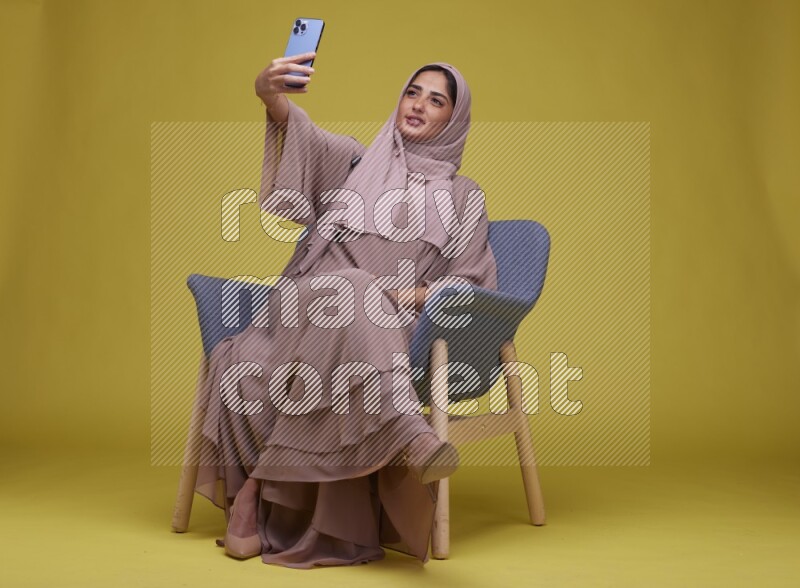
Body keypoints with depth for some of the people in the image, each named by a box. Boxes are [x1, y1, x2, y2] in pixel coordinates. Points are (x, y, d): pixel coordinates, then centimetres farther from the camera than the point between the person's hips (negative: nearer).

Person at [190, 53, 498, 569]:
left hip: (390, 329, 0)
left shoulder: (463, 196, 23)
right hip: (309, 304, 0)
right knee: (351, 291, -37)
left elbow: (473, 284, 11)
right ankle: (406, 429, -54)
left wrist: (417, 294, -10)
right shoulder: (357, 161, 22)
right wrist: (270, 94, -24)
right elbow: (302, 134, -1)